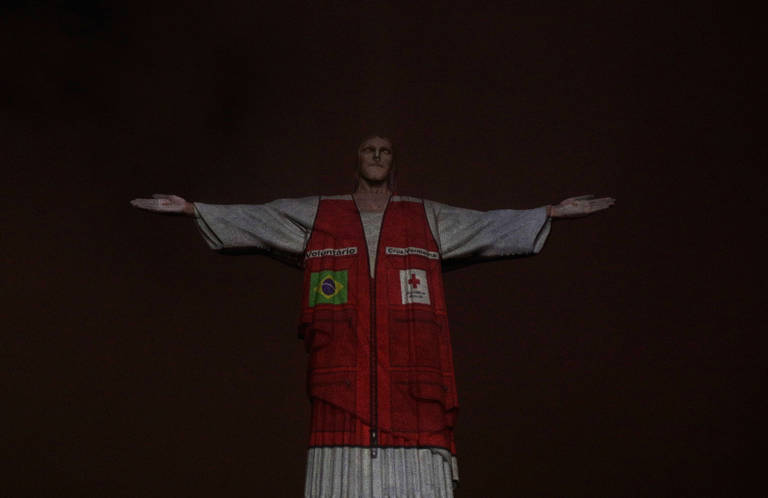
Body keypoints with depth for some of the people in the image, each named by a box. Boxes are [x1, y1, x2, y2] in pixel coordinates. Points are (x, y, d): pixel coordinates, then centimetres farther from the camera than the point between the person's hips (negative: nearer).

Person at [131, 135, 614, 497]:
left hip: (411, 379, 0)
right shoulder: (315, 214, 17)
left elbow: (489, 225, 16)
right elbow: (255, 218, 16)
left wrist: (552, 211, 13)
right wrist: (191, 207, 14)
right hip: (340, 379, 0)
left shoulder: (427, 218, 16)